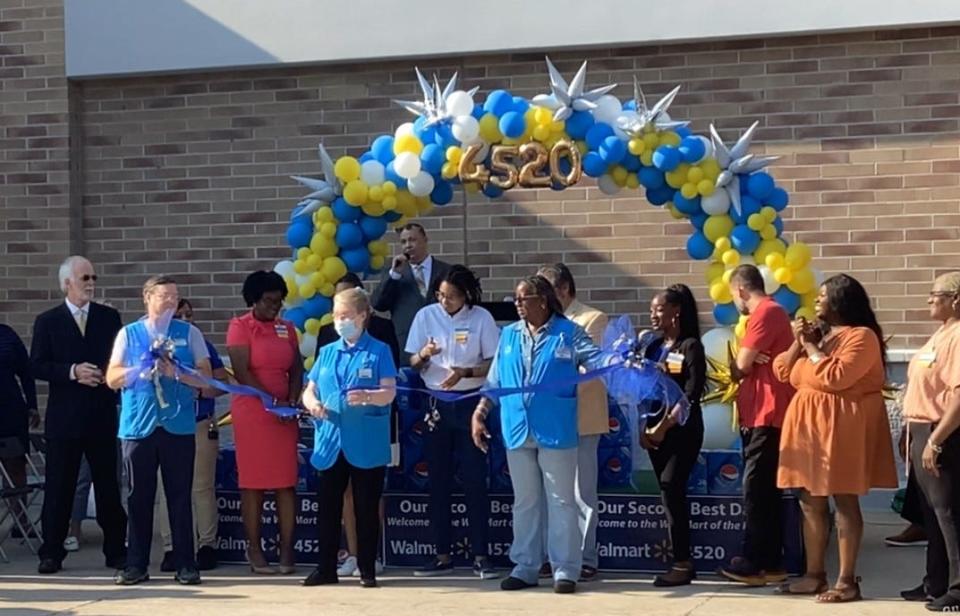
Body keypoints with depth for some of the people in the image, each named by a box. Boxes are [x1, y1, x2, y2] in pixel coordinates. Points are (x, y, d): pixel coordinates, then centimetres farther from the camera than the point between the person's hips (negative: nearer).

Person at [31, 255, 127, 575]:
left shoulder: (109, 317, 8)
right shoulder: (47, 321, 3)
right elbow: (37, 366, -3)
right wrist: (72, 371, -16)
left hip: (103, 416, 1)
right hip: (64, 417, -1)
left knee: (108, 486, 6)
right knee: (59, 488, 2)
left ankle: (116, 550, 14)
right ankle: (51, 553, 10)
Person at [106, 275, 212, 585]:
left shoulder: (189, 333, 7)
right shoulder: (129, 334, 8)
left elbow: (205, 376, 1)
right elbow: (113, 378, 4)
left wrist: (177, 373, -15)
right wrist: (141, 368, -12)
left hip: (178, 426, -1)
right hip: (138, 425, 1)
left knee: (179, 496, 2)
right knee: (139, 497, 5)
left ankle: (185, 564, 7)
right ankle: (136, 564, 12)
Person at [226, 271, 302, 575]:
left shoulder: (287, 328, 12)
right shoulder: (240, 327, -2)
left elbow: (296, 369, 13)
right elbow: (242, 372, -10)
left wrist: (292, 399, -5)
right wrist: (271, 402, -15)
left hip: (284, 414, 4)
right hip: (251, 411, -4)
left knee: (287, 482, 1)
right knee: (253, 482, 0)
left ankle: (287, 550, 5)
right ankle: (255, 551, 6)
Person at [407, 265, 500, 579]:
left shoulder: (481, 318, -5)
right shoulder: (426, 316, 1)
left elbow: (494, 364, -4)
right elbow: (412, 363, 5)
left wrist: (465, 372, -20)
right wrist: (423, 356, -17)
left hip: (470, 403, -3)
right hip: (437, 403, 3)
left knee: (475, 479, -2)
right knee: (438, 480, 6)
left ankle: (480, 555, 4)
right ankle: (443, 554, 14)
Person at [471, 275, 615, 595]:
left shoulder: (569, 333, -3)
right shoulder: (509, 335, 11)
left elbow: (598, 359, -13)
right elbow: (495, 380, 14)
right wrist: (480, 413, 6)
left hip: (556, 431, -4)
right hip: (518, 430, 5)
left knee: (561, 501, 1)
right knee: (525, 502, 12)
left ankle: (565, 569, 8)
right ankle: (525, 567, 20)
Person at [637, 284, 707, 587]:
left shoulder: (691, 346, -6)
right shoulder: (654, 348, 13)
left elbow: (691, 394, -14)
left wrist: (665, 426, -15)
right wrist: (644, 428, 3)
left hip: (682, 429, -7)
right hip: (656, 430, 7)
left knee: (671, 488, -14)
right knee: (671, 493, 6)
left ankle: (682, 562, -10)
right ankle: (683, 560, 10)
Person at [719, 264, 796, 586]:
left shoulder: (764, 313, -12)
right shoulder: (772, 312, 20)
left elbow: (741, 365, -15)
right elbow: (749, 365, 16)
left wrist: (737, 365, 6)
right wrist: (742, 365, -4)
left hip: (766, 416, -10)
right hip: (765, 414, 10)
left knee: (756, 491, -8)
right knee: (766, 491, 10)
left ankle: (753, 563, -6)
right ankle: (770, 563, 13)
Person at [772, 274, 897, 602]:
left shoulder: (862, 336, -10)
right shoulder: (818, 333, 17)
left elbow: (836, 377, -22)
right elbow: (782, 372, 14)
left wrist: (811, 347, -10)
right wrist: (798, 342, -2)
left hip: (841, 428, -9)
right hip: (809, 425, 9)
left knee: (844, 501, -6)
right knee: (809, 502, 9)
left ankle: (847, 581, -4)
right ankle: (814, 575, 17)